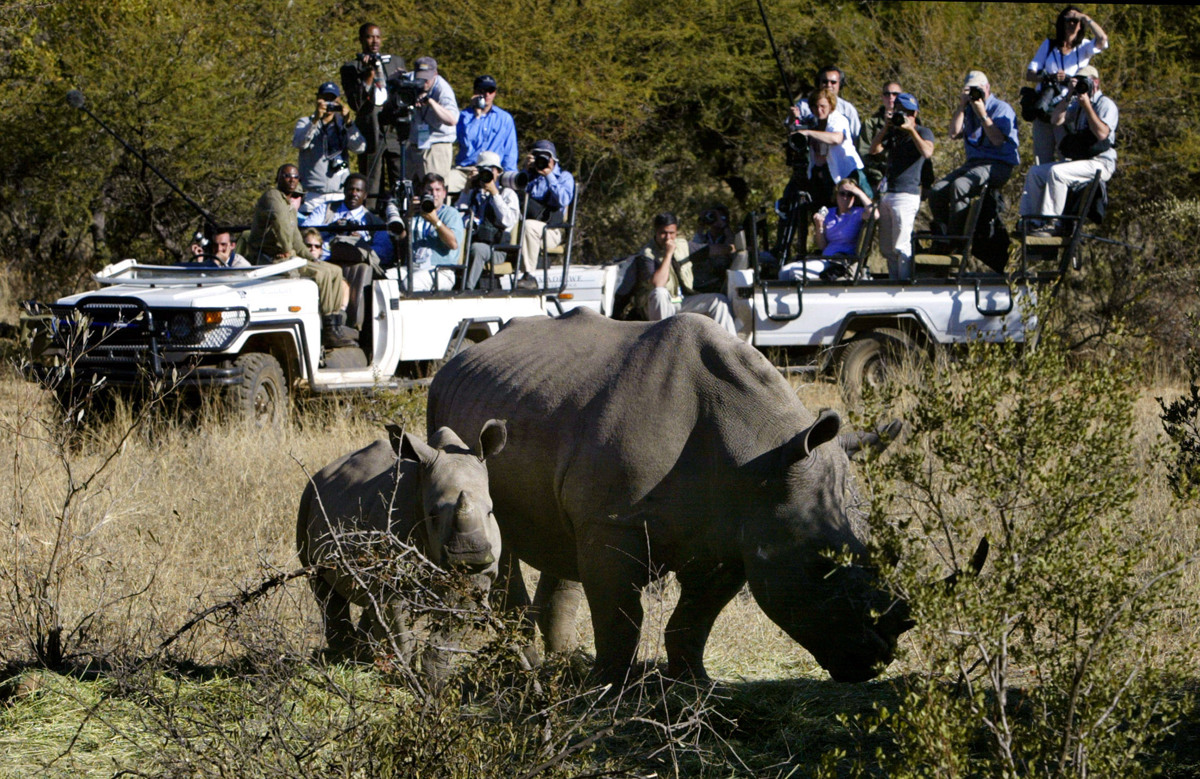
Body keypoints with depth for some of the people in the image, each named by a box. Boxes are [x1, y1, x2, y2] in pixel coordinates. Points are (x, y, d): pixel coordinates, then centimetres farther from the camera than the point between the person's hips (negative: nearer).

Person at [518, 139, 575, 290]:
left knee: (529, 226, -39)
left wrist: (549, 176, -3)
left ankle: (529, 276, -39)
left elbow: (563, 201, -5)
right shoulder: (531, 176, 27)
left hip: (551, 231, -4)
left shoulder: (564, 177, 14)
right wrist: (525, 170, 9)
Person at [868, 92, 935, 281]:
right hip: (886, 193, 7)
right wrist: (886, 127, 0)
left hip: (906, 194, -7)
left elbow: (927, 152, -18)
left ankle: (905, 282, -11)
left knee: (901, 246, -13)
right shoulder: (893, 133, 20)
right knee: (887, 248, 8)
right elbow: (874, 150, 8)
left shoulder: (923, 132, 2)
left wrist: (910, 129, -17)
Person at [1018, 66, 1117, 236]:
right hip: (1078, 161, 9)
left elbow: (1102, 133, -21)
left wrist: (1086, 105, -17)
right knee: (1035, 172, 3)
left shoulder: (1105, 104, -5)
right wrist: (1069, 96, -1)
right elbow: (1056, 120, 4)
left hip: (1100, 163, -9)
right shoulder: (1077, 104, 18)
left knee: (1056, 172, -30)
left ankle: (1050, 224, -30)